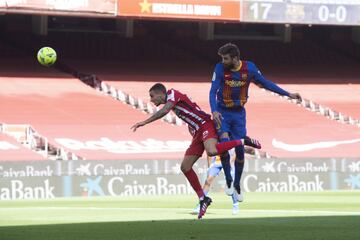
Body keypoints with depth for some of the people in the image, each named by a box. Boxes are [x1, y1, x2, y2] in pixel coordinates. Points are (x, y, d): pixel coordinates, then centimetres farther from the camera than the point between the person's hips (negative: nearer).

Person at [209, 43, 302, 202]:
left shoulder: (249, 68, -11)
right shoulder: (220, 68, -16)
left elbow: (265, 83, 1)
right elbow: (213, 91, -20)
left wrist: (288, 94, 2)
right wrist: (214, 111, -38)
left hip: (239, 113, 2)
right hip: (222, 112, -2)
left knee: (240, 150, 1)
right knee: (224, 143, -23)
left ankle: (237, 185, 21)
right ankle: (228, 180, -5)